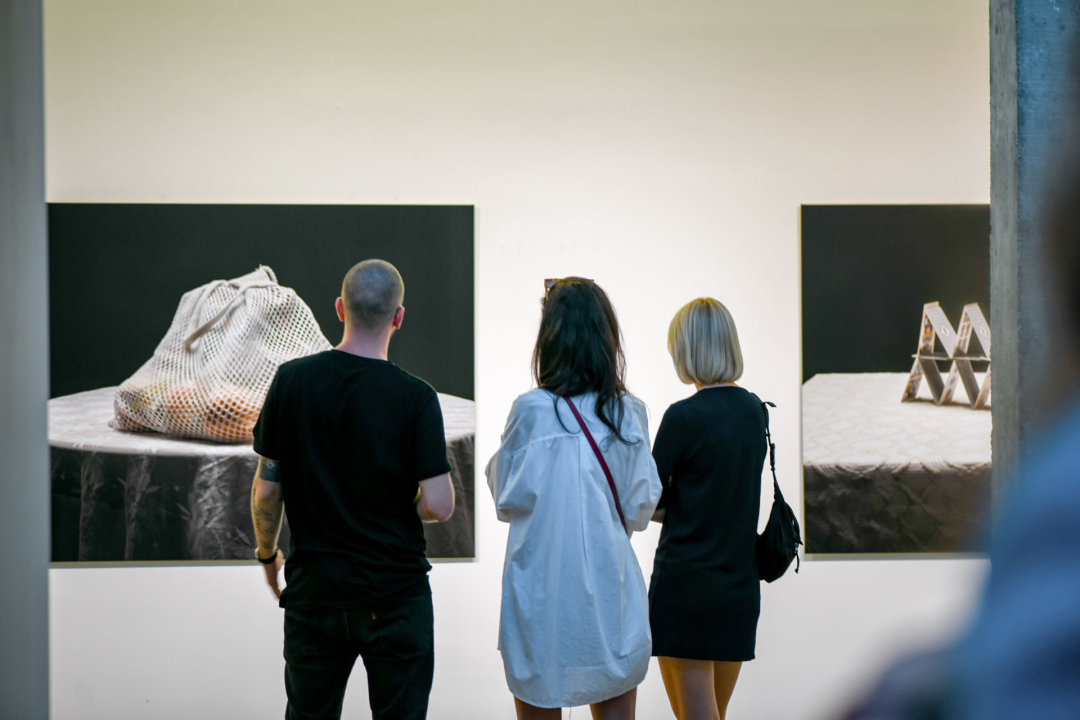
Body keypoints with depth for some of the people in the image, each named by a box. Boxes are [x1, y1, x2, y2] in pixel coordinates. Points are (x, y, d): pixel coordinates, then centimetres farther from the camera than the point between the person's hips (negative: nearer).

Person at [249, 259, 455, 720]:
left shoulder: (292, 380, -5)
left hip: (313, 590, 3)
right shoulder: (415, 397, -12)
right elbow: (438, 505, -15)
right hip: (396, 593, -2)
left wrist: (267, 553, 16)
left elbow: (265, 491, -1)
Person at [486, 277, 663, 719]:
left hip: (542, 595, -2)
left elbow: (507, 500, -1)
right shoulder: (629, 414, -2)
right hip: (610, 595, 3)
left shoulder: (531, 410, -12)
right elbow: (639, 511, 4)